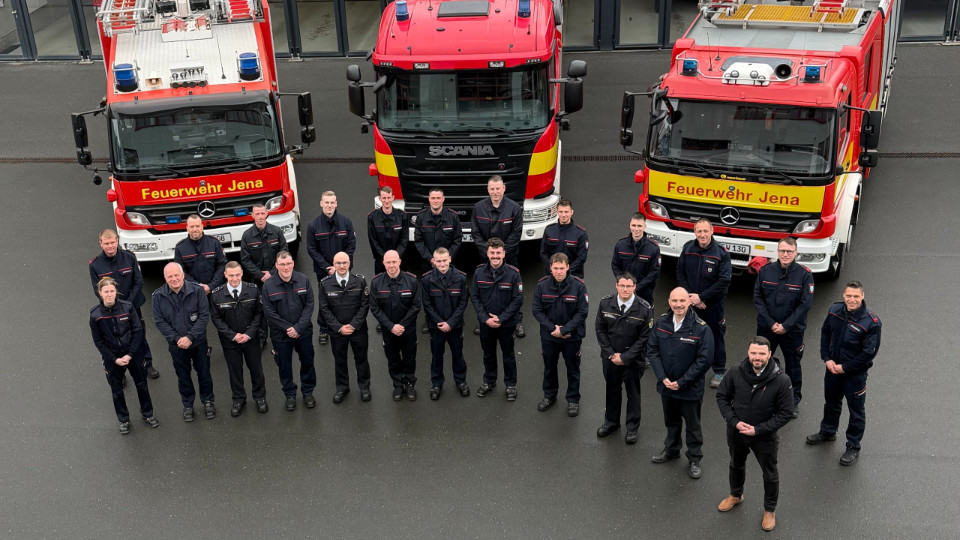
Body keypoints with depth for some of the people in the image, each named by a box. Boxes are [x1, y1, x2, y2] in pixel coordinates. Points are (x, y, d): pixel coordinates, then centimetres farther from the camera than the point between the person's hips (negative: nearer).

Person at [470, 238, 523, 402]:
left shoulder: (513, 274, -16)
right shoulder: (479, 272, -8)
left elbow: (518, 300, -12)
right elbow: (474, 297, -3)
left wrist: (501, 319, -16)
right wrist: (485, 318, -12)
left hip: (507, 323, -2)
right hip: (485, 322, 2)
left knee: (508, 355, 13)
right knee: (488, 354, 19)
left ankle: (511, 385, 30)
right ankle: (489, 382, 38)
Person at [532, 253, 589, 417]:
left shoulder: (578, 285, -17)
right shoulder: (542, 285, -12)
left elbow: (582, 312, -14)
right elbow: (537, 311, -7)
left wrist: (564, 330, -19)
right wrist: (553, 328, -17)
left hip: (572, 336, -2)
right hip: (549, 336, 2)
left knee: (573, 368, 12)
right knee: (549, 366, 20)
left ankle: (573, 399, 30)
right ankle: (549, 395, 40)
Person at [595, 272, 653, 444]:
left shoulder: (644, 309, -18)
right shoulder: (605, 303, -9)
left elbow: (644, 337, -13)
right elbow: (600, 329, -1)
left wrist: (625, 357, -15)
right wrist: (611, 354, -9)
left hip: (633, 359, -3)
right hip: (610, 357, 3)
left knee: (633, 393, 13)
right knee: (612, 389, 19)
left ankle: (632, 428, 30)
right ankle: (611, 422, 40)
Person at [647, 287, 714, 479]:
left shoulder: (701, 329, -19)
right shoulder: (660, 323, -6)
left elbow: (704, 360, -18)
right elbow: (652, 350, -2)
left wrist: (681, 382, -18)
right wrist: (663, 378, -13)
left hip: (690, 389, -4)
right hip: (666, 385, 4)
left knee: (692, 425, 14)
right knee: (671, 421, 25)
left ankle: (695, 459, 32)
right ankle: (671, 449, 47)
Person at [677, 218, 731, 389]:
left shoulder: (721, 253, -13)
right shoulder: (687, 249, -2)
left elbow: (724, 281, -15)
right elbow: (680, 274, 2)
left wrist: (702, 297, -17)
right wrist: (691, 297, -9)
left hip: (713, 304, -3)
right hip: (690, 303, 3)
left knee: (715, 337, 7)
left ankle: (719, 371, 22)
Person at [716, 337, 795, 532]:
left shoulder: (781, 380, -26)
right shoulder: (736, 373, -19)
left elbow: (785, 413, -17)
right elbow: (722, 396, -4)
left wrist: (757, 429, -21)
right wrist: (734, 422, -16)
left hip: (764, 437, -3)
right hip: (736, 432, 3)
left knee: (770, 475, 17)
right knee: (736, 465, 28)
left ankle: (770, 510, 43)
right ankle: (736, 495, 57)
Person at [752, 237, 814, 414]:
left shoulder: (805, 275, -11)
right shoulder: (765, 271, -5)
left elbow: (805, 304, -11)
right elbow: (757, 298, -3)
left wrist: (785, 326, -15)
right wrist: (770, 323, -11)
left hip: (793, 330, -2)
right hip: (766, 327, 2)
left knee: (793, 365, 11)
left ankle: (793, 401, 26)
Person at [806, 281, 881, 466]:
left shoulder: (871, 322, -24)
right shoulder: (835, 311, -8)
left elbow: (869, 352, -20)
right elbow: (825, 333, 5)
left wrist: (845, 367, -17)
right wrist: (827, 359, -5)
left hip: (855, 374, -5)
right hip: (833, 368, 5)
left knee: (856, 411, 10)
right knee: (831, 402, 26)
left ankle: (853, 447, 27)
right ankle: (828, 432, 50)